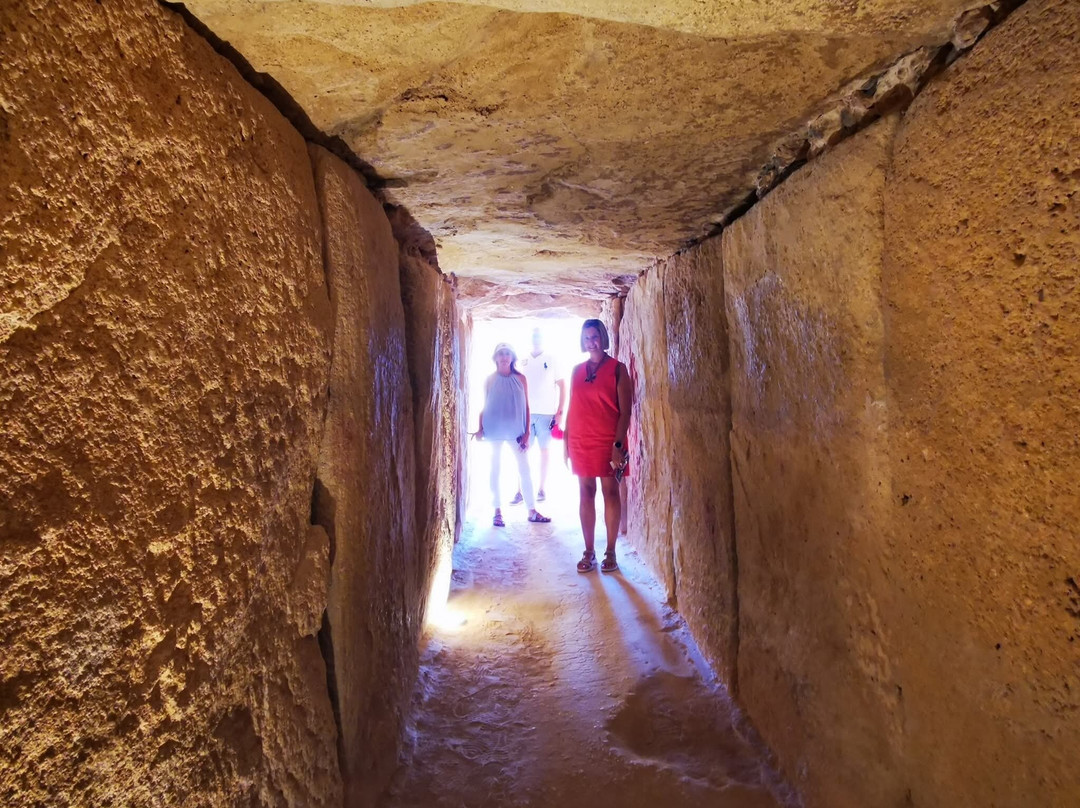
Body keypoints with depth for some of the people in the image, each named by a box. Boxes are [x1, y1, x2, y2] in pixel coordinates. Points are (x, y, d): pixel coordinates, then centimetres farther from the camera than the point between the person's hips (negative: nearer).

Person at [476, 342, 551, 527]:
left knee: (524, 469, 1)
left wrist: (526, 432, -2)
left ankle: (532, 511, 9)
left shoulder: (520, 378, 3)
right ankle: (498, 511, 13)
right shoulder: (490, 379, 3)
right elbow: (485, 406, 6)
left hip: (515, 430, 0)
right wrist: (480, 429, -1)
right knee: (495, 470, 5)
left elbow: (526, 407, 3)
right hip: (494, 431, 0)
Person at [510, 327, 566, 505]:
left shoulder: (551, 360, 4)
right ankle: (520, 491, 1)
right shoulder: (523, 361, 10)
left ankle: (542, 490, 12)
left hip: (546, 413, -2)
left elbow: (562, 386, 3)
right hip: (525, 413, 2)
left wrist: (560, 411, -4)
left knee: (545, 450, 4)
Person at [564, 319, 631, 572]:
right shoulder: (576, 370, 11)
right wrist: (566, 440, 8)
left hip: (608, 440, -4)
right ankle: (589, 552, 12)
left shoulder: (617, 368, -2)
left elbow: (625, 411, -7)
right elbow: (572, 407, 13)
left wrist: (618, 444, -14)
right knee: (586, 493, 6)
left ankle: (610, 553, 9)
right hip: (580, 440, 4)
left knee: (610, 492, 1)